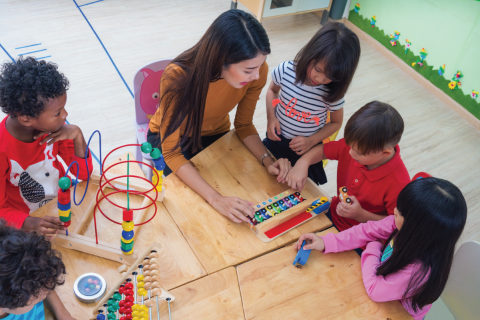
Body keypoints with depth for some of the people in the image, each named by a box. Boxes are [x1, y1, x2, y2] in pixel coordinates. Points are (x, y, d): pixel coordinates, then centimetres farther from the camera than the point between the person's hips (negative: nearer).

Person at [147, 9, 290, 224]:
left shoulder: (257, 71, -27)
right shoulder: (177, 77, -37)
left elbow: (244, 125, -10)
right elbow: (172, 152, -33)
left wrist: (267, 160, -29)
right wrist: (215, 199, -46)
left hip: (215, 135, 3)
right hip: (170, 137, -3)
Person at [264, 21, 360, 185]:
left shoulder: (333, 92, -23)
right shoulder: (286, 70, -22)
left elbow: (336, 122, -5)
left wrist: (311, 141, -18)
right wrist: (271, 117, -14)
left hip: (305, 151, -1)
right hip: (275, 139, 2)